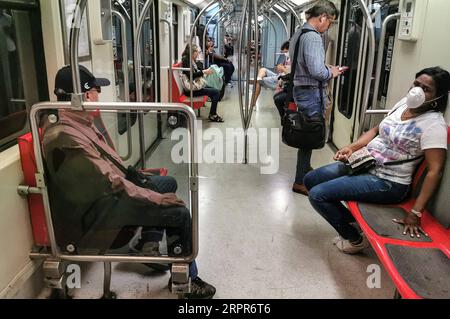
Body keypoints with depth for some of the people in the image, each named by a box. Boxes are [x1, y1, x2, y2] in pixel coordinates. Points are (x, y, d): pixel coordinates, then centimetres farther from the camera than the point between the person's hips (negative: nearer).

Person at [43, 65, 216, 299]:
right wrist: (156, 198, -20)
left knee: (169, 183, 17)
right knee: (179, 214, -15)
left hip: (108, 191, 10)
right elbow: (110, 183, -28)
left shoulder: (78, 124, 3)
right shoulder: (66, 139, -28)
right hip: (97, 212, -10)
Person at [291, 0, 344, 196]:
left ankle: (305, 169, 33)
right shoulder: (313, 37, -18)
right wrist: (331, 73, -5)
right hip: (311, 93, -10)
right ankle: (300, 182, 8)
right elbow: (317, 71, -25)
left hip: (301, 89, 10)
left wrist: (326, 69, 13)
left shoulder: (299, 33, 13)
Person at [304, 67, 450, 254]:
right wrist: (352, 148, 0)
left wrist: (416, 213, -26)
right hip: (364, 163, 9)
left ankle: (355, 239, 5)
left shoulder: (433, 123, -17)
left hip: (387, 182, -9)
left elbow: (435, 170, -22)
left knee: (317, 194, -17)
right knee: (310, 180, 9)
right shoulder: (404, 103, 5)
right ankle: (353, 219, 18)